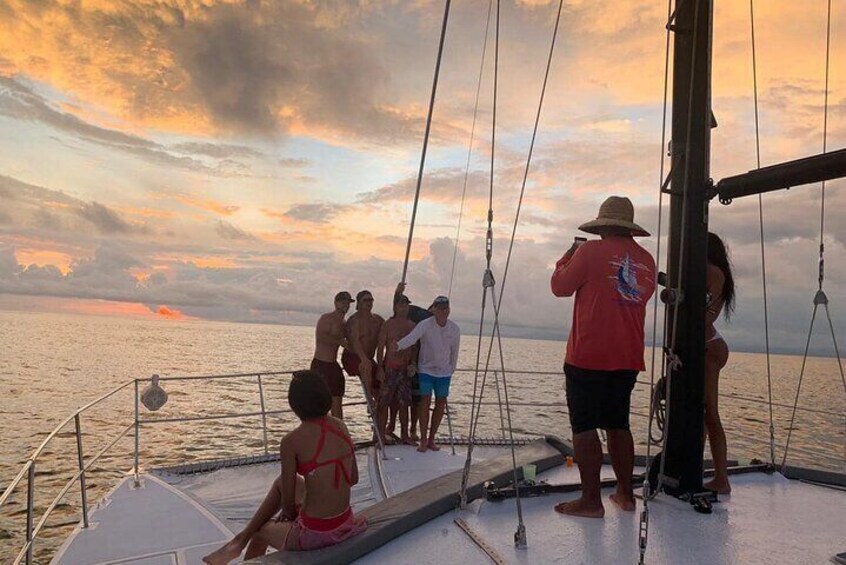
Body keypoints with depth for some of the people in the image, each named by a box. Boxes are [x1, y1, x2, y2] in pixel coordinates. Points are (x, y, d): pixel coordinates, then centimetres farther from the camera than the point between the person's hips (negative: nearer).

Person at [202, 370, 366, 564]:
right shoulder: (339, 426, -1)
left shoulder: (291, 441, -17)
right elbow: (353, 479, 7)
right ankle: (241, 539, 35)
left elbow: (288, 498, -8)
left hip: (314, 534, -5)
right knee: (281, 482, 23)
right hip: (345, 524, 6)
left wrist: (289, 513, 14)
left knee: (261, 530, 26)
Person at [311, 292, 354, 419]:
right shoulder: (326, 318, -8)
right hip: (320, 364, -8)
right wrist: (341, 342, -20)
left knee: (337, 402, 8)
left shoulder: (344, 323, 17)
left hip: (333, 365, 8)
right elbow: (320, 337, -23)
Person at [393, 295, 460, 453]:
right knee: (425, 401, -9)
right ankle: (423, 440, 4)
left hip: (444, 372, 3)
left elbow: (454, 351, 7)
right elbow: (411, 337, -33)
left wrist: (452, 369, 13)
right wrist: (398, 346, -52)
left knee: (441, 404, 5)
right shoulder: (425, 325, -16)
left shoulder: (454, 329, -5)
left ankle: (431, 439, 19)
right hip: (426, 369, -3)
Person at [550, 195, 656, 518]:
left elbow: (560, 287, -1)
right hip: (627, 359, 6)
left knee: (584, 427, 0)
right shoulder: (646, 260, 7)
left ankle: (591, 500, 3)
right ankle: (625, 494, 24)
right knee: (618, 425, 17)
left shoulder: (591, 252, -9)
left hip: (587, 357, -6)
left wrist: (569, 256, 15)